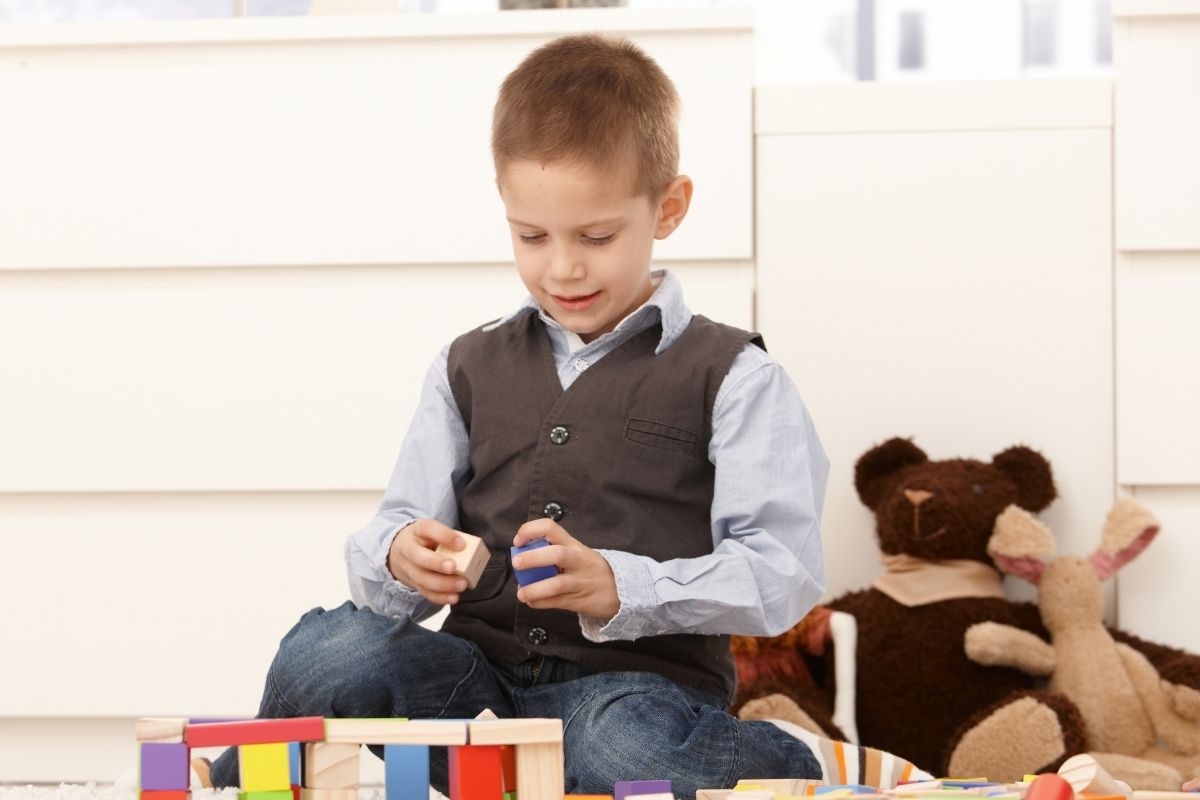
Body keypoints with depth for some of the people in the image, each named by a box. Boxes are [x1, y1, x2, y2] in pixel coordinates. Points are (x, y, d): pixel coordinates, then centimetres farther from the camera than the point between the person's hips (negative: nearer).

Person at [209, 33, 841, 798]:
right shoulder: (470, 369, 17)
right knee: (329, 653, -26)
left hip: (640, 678, -4)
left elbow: (781, 571, -8)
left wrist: (616, 586, -23)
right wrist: (402, 559, -15)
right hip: (480, 669, 4)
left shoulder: (731, 376, 2)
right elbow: (395, 534, 11)